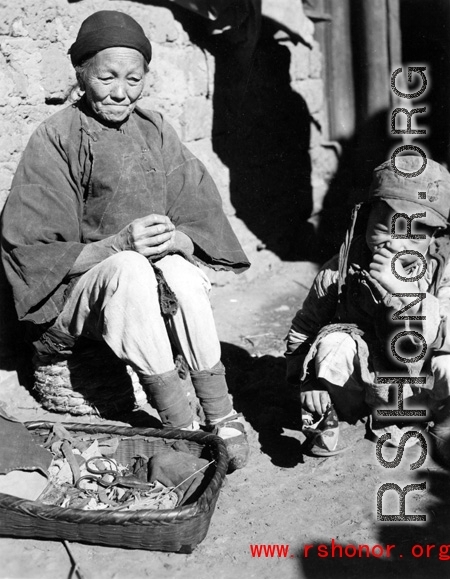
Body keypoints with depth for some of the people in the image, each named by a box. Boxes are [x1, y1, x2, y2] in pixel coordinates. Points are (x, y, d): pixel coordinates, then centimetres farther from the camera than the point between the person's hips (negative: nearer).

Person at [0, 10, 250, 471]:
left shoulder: (154, 131, 7)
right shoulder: (55, 140, -7)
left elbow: (204, 222, 3)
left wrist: (175, 239, -21)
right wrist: (118, 245, -25)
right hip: (70, 294, -3)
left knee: (179, 271, -29)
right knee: (129, 269, -34)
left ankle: (222, 420, -23)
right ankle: (181, 428, -29)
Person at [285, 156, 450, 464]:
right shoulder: (342, 270, -15)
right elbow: (303, 329, -2)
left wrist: (401, 292, -41)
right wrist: (307, 379, -15)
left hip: (421, 391, 0)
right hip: (361, 388, 0)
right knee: (334, 341, -29)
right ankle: (322, 422, -2)